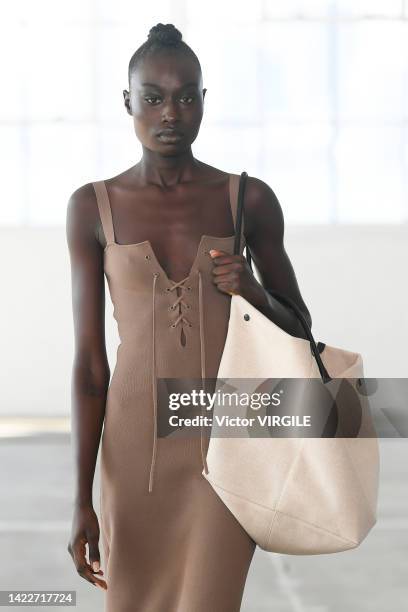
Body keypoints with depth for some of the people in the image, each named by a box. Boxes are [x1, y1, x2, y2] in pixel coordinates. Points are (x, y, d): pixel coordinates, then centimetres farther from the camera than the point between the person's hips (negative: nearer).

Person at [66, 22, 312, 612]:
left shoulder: (250, 199, 0)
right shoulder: (93, 207, -1)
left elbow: (298, 327, 10)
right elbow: (89, 358, -1)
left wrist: (255, 293, -14)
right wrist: (82, 499, -5)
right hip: (135, 447, 1)